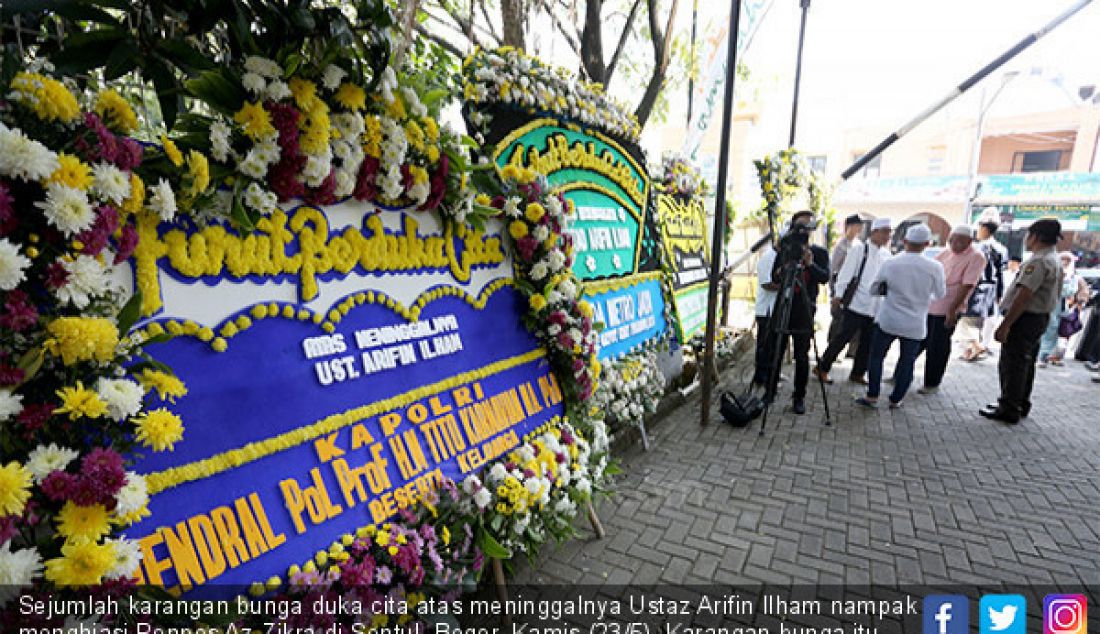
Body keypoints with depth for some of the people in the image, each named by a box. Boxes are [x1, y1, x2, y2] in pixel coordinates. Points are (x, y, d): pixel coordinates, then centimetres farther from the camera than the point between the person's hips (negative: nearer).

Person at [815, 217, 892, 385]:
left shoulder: (886, 254, 11)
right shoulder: (860, 249, -6)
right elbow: (846, 272, -10)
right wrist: (839, 294, -15)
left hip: (876, 307, 6)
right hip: (856, 304, -6)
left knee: (868, 342, 10)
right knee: (843, 337, -4)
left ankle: (857, 373, 22)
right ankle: (822, 368, 6)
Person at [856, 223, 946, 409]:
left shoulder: (889, 263, -10)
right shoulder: (935, 267, -10)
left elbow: (875, 289, 3)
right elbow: (940, 294, 6)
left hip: (887, 320, -1)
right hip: (915, 325, 1)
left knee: (876, 357, 12)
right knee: (907, 362, 14)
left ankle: (872, 396, 14)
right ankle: (896, 399, 21)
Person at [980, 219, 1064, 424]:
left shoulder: (1038, 262, -19)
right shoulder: (1055, 262, 15)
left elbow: (1024, 296, -26)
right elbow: (1054, 294, 19)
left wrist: (1005, 325, -26)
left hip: (1025, 319, -10)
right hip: (1041, 318, 10)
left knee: (1011, 364, -4)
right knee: (1025, 364, 17)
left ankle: (1009, 410, 1)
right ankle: (1021, 405, 27)